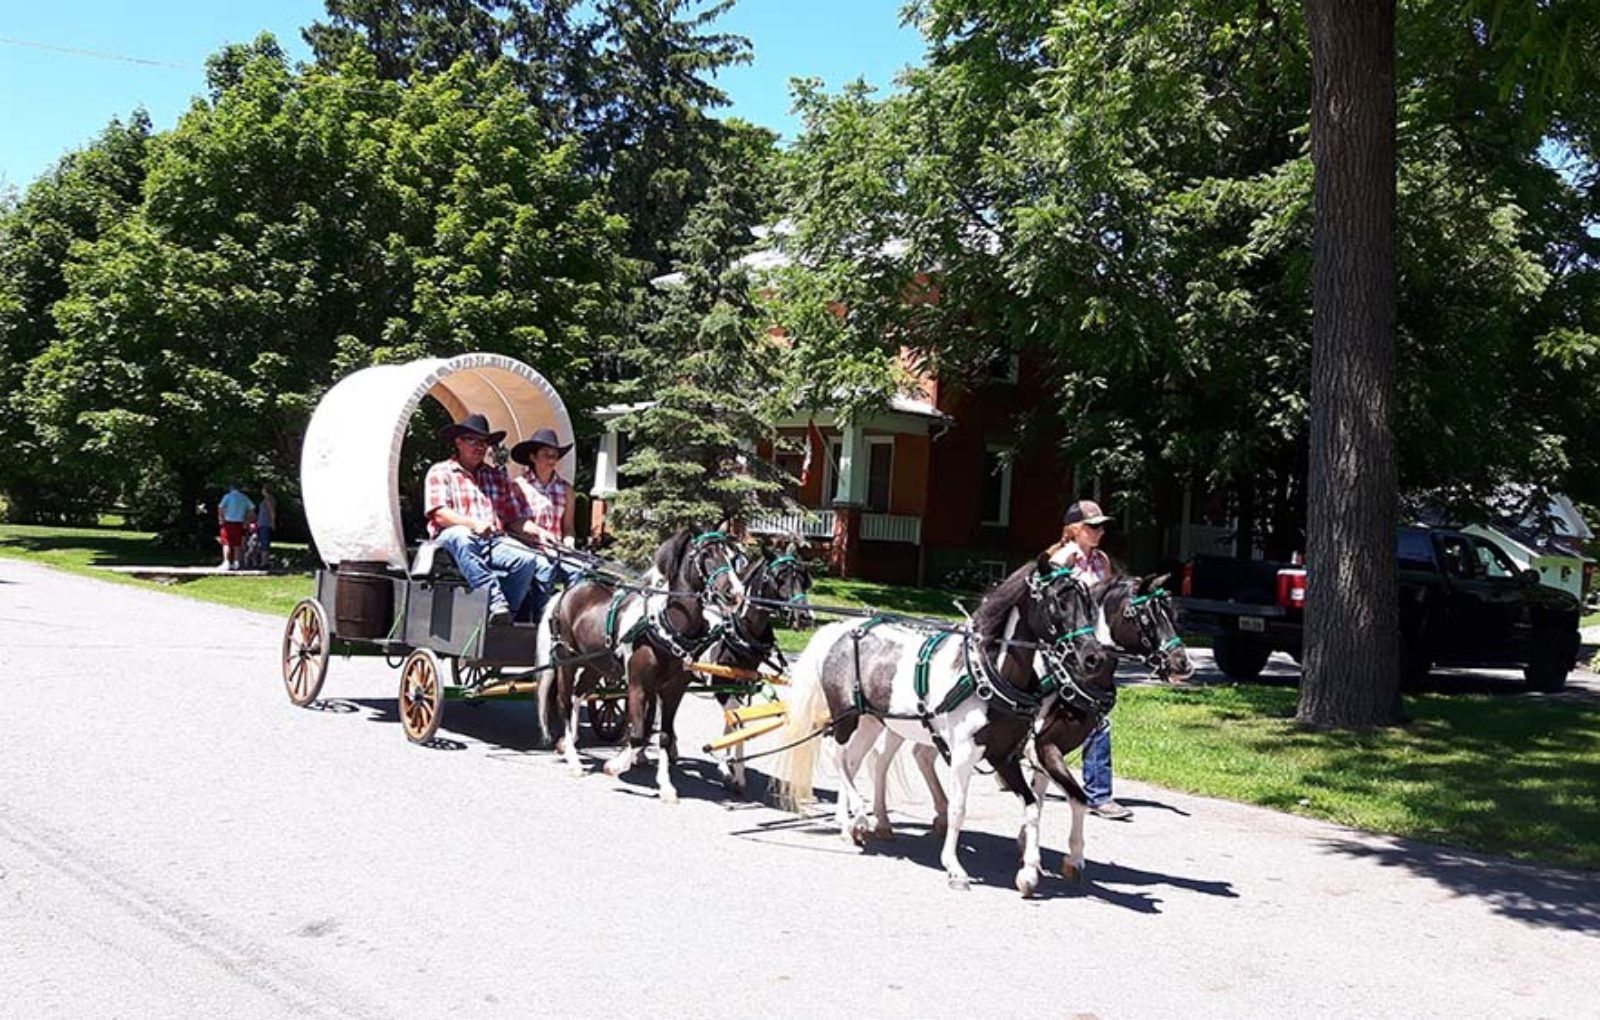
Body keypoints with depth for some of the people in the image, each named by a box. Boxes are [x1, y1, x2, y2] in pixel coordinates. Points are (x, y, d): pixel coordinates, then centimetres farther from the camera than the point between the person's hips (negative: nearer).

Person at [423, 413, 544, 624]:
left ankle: (503, 614, -26)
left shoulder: (497, 475, 25)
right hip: (452, 537, -3)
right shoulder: (440, 472, 13)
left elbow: (516, 517, 19)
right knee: (461, 538, -39)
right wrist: (473, 524, -21)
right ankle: (496, 601, -48)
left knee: (528, 559, -27)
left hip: (494, 541, 3)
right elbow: (440, 515, -4)